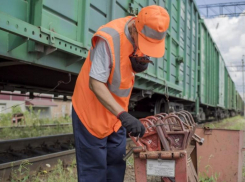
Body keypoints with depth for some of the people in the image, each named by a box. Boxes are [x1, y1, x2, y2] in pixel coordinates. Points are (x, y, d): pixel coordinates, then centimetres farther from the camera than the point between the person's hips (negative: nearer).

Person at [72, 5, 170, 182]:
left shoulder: (144, 34, -6)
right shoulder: (109, 38, -29)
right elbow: (95, 83, -32)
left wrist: (141, 64, -15)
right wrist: (123, 114, -40)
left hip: (116, 111, 7)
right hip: (91, 109, -7)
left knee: (117, 162, 12)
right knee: (94, 165, -2)